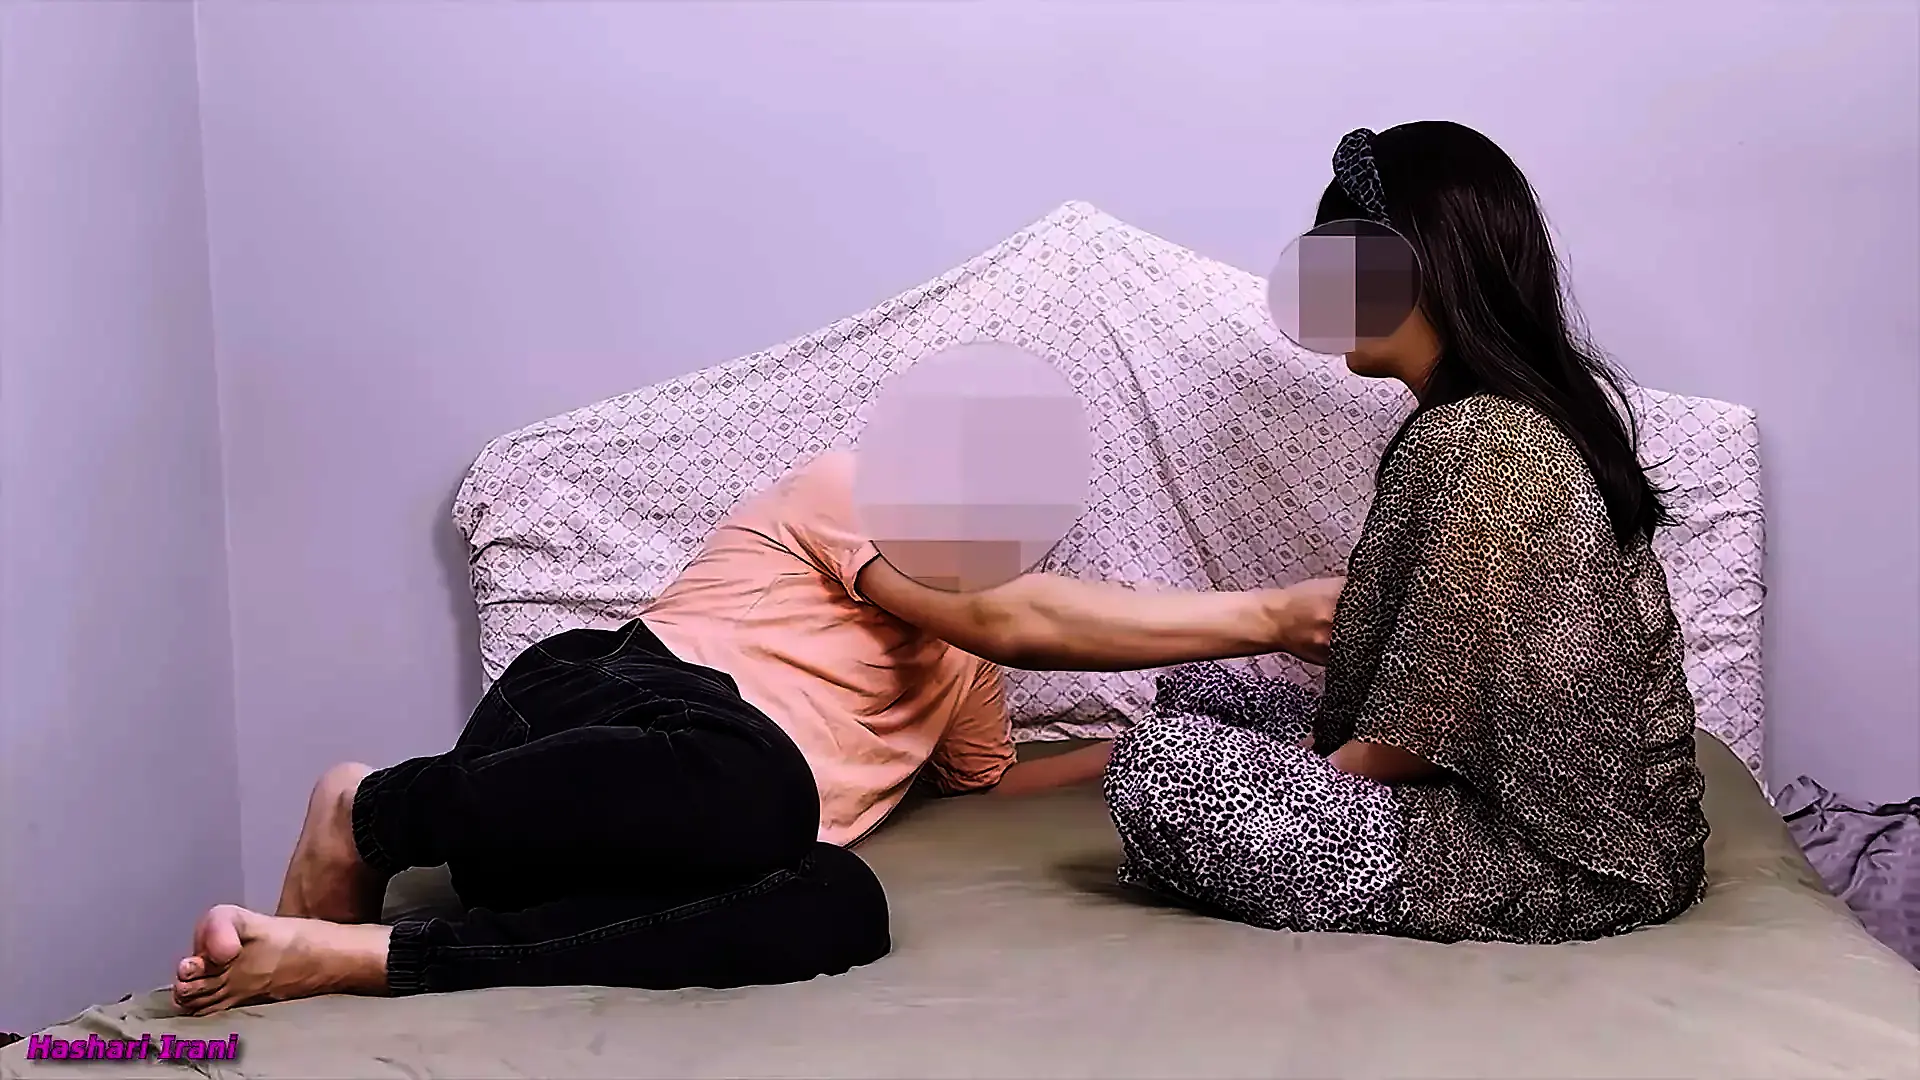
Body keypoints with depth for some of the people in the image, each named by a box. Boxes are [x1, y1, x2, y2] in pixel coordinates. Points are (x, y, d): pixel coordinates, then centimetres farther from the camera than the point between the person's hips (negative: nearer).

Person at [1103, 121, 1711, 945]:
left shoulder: (1475, 445, -22)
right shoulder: (1526, 410, 9)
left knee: (1160, 764, -22)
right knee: (1194, 692, 16)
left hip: (1561, 861, -10)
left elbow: (1427, 732, -22)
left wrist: (1298, 794, -7)